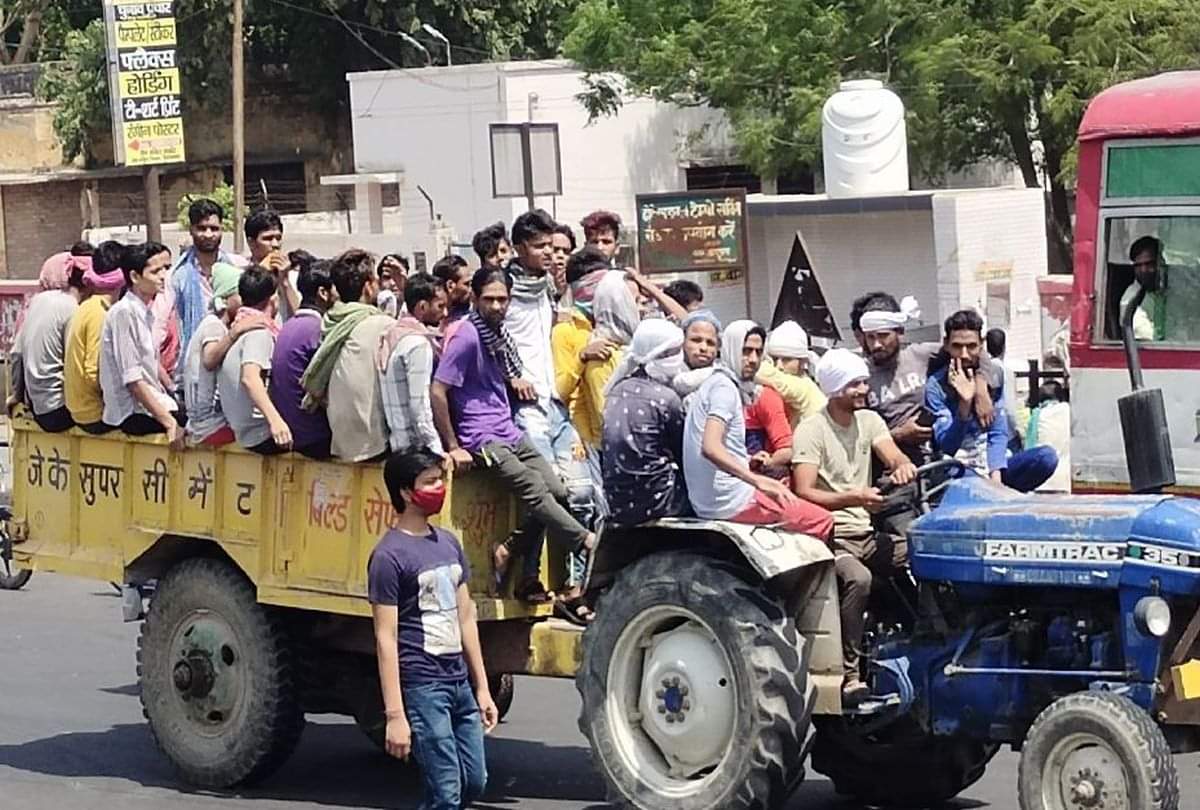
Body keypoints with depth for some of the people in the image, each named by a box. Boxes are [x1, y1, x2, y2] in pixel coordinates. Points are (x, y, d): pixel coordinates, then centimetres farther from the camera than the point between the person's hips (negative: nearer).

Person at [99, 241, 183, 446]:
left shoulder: (145, 312, 13)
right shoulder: (124, 313, -14)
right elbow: (132, 379, -19)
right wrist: (169, 422, -22)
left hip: (150, 401, 9)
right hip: (132, 413, -9)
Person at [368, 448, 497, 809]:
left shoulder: (448, 543, 12)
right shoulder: (389, 555, -12)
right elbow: (386, 639, -14)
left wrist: (482, 688, 16)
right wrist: (395, 716, -17)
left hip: (459, 682, 8)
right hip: (421, 687, -8)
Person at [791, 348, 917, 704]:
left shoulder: (869, 420, 13)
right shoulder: (812, 430, -8)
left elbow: (892, 455, -3)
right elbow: (804, 492, -17)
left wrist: (903, 465, -29)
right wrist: (854, 498, -33)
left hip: (865, 533, 7)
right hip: (829, 536, -7)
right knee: (858, 577, -36)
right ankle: (849, 675, -31)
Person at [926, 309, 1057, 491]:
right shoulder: (936, 386, -6)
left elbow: (999, 434, 0)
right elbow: (947, 446, -14)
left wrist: (996, 474, -17)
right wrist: (964, 403, -29)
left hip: (992, 464, 4)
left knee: (1047, 456, -22)